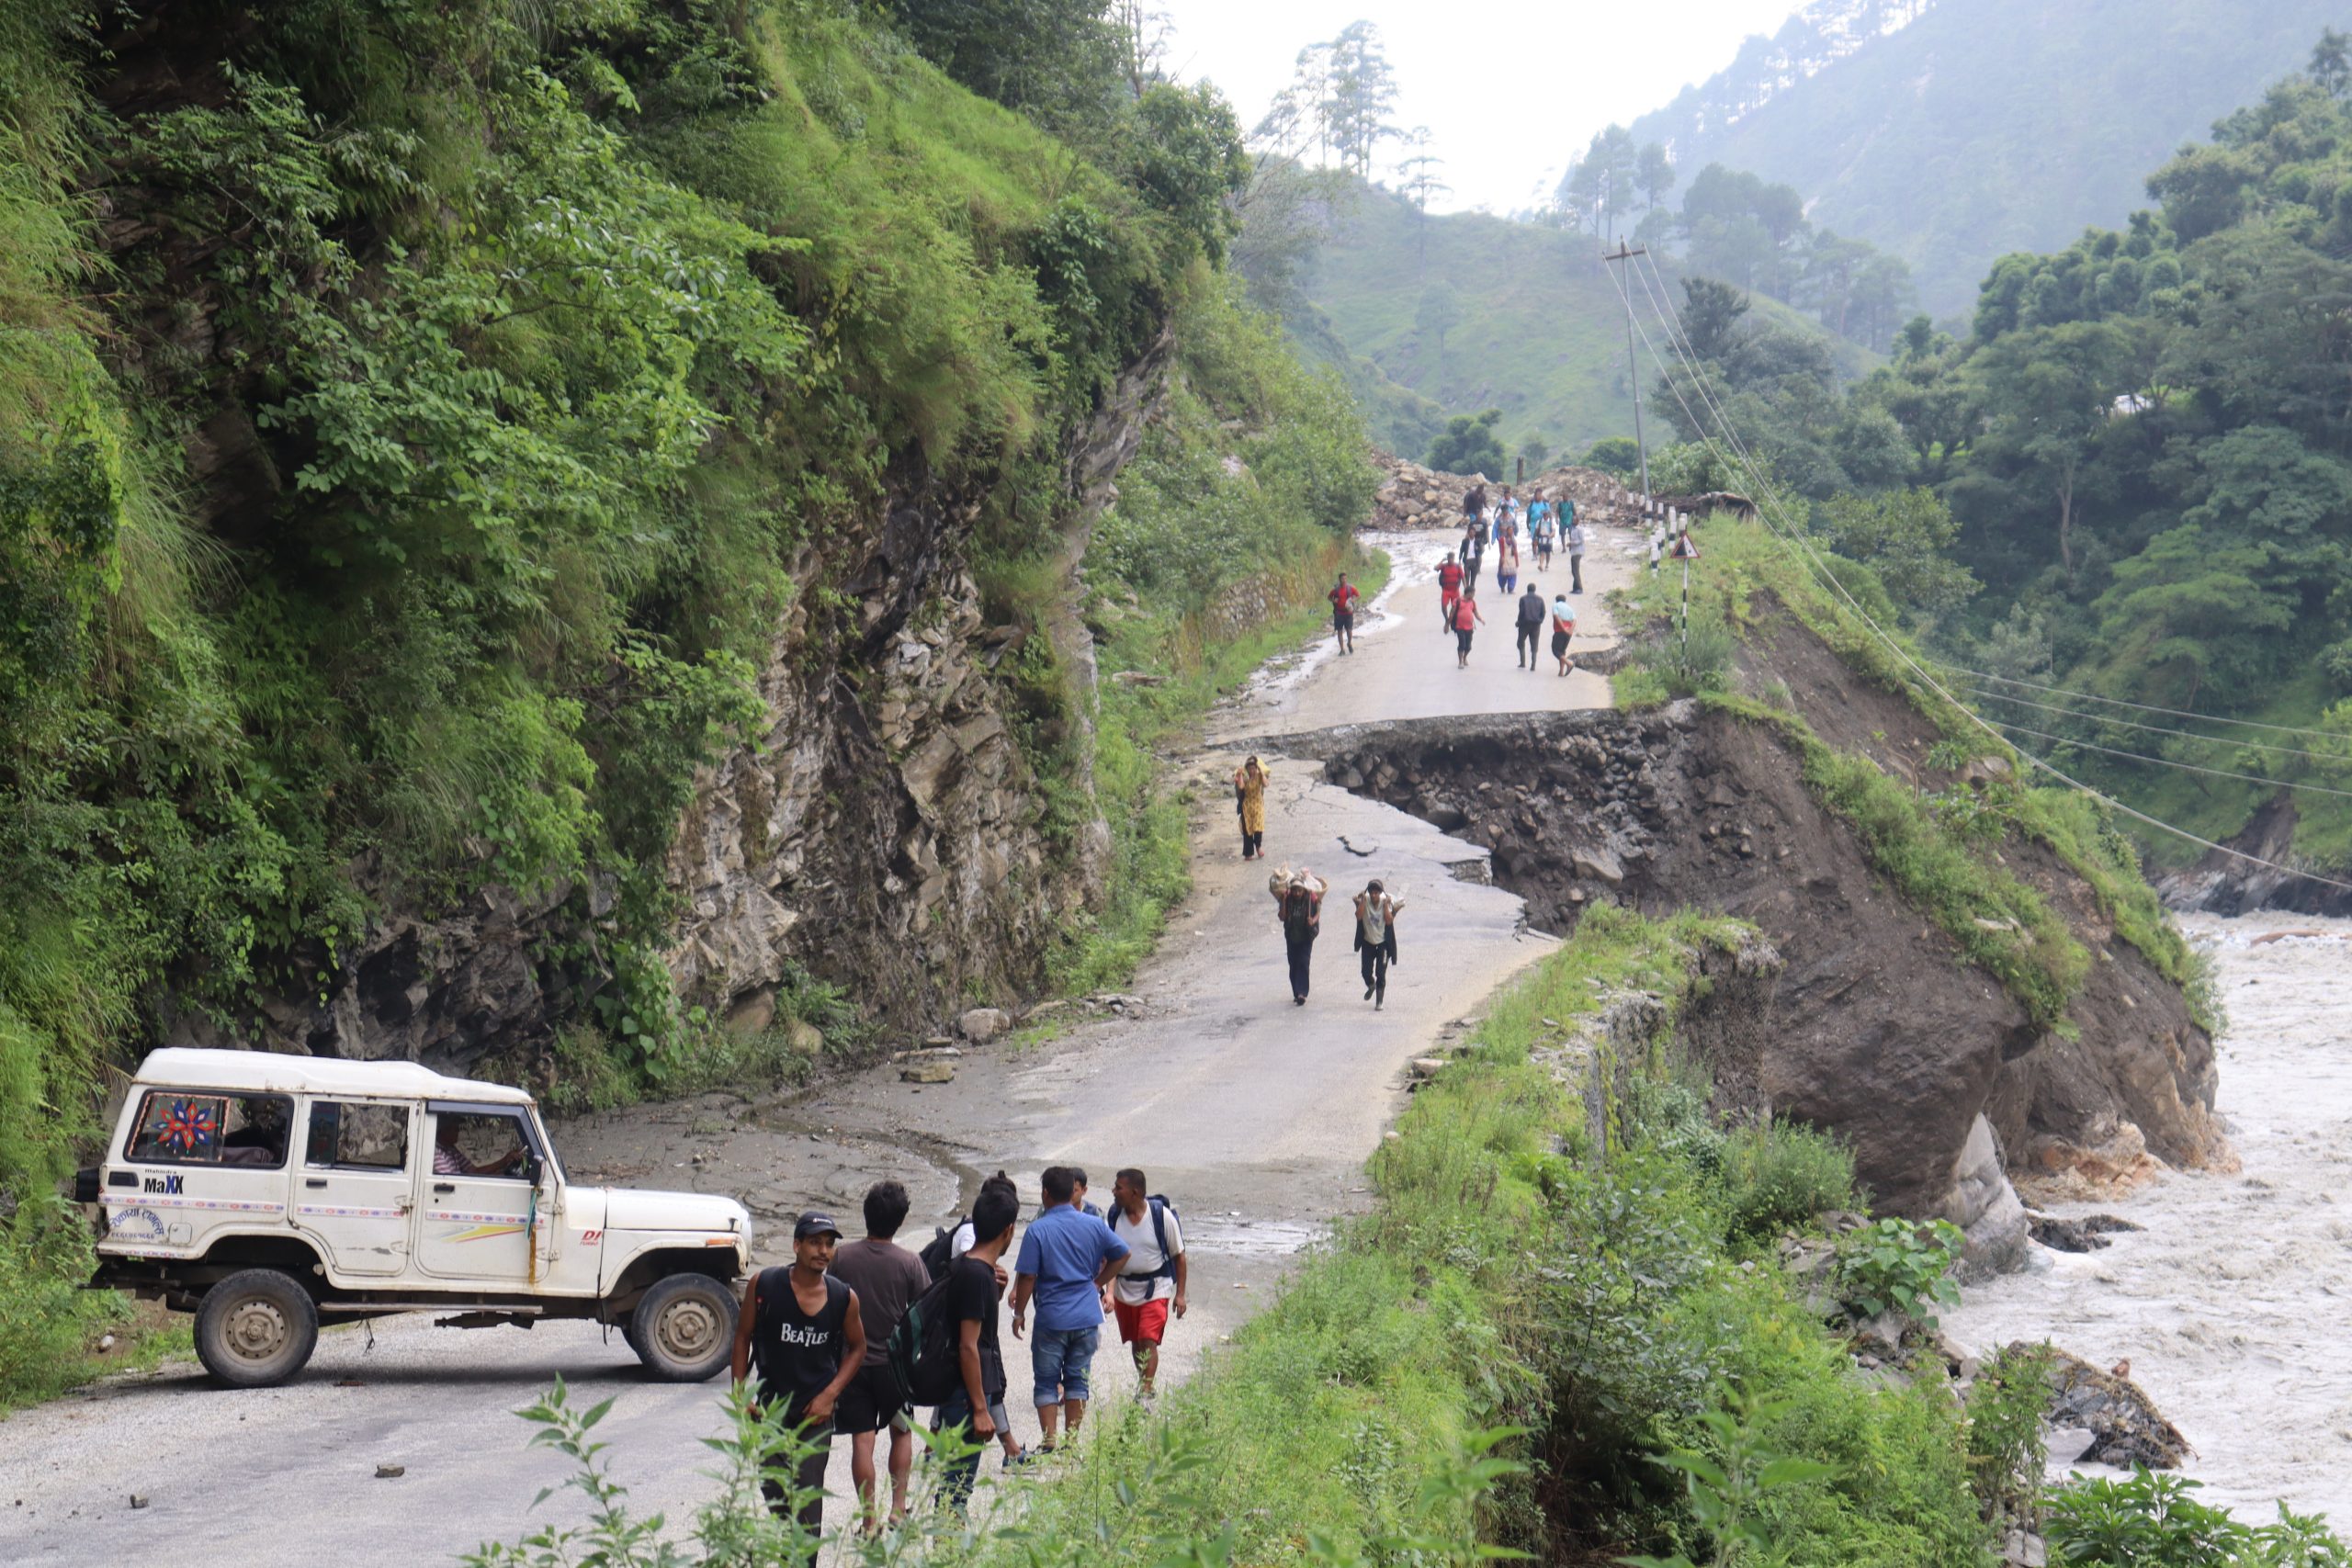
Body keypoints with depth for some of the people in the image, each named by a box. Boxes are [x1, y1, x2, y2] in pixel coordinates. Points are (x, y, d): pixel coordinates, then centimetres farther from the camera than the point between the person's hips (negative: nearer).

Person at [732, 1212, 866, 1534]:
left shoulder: (844, 1299, -7)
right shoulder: (763, 1285, -8)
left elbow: (857, 1348, 7)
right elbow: (743, 1337, 3)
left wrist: (830, 1394, -4)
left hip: (816, 1413, -1)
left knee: (807, 1499, -8)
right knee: (773, 1493, 12)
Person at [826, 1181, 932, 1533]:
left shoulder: (842, 1257, -8)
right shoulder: (909, 1263, -11)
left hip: (852, 1361, 0)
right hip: (895, 1362, 0)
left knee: (862, 1440, 3)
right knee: (901, 1433, 19)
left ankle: (870, 1519, 3)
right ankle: (898, 1508, 16)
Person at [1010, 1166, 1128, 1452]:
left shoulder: (1037, 1229, -10)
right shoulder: (1094, 1225, 1)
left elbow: (1027, 1276, -11)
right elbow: (1121, 1254, 10)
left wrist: (1019, 1313, 0)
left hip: (1052, 1318, -3)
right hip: (1087, 1317, 3)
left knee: (1046, 1382, 6)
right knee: (1078, 1380, 11)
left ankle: (1049, 1441, 3)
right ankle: (1072, 1441, 13)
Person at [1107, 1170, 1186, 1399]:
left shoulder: (1162, 1216, -14)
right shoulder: (1114, 1215, -5)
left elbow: (1179, 1257, -5)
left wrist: (1180, 1294, -6)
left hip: (1155, 1289, -4)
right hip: (1124, 1290, 4)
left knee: (1148, 1341, -15)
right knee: (1135, 1342, 16)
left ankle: (1145, 1392, -14)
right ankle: (1143, 1383, 34)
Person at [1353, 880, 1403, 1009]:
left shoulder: (1386, 902, -12)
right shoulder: (1365, 900, -11)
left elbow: (1389, 921, -22)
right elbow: (1359, 916, -24)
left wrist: (1386, 904, -24)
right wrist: (1362, 901, -25)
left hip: (1383, 942, -2)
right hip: (1368, 942, 2)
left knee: (1380, 974, -6)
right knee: (1366, 972, 6)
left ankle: (1379, 1001, 3)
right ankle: (1371, 986, 41)